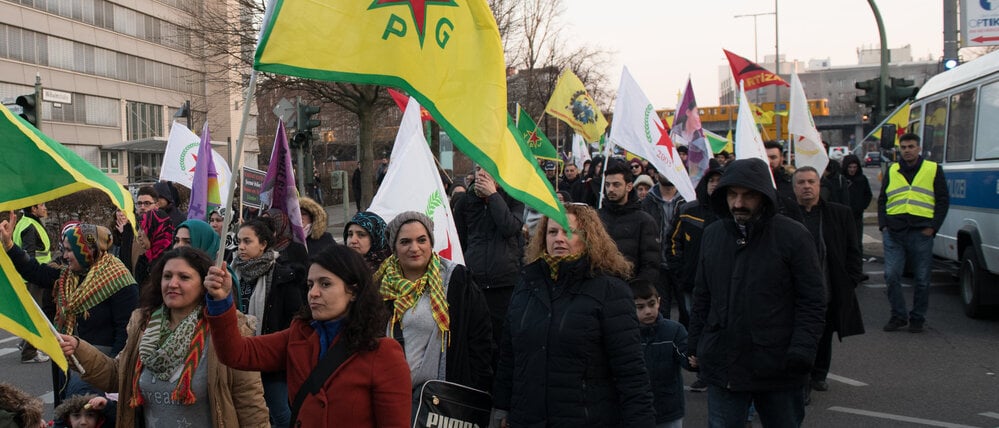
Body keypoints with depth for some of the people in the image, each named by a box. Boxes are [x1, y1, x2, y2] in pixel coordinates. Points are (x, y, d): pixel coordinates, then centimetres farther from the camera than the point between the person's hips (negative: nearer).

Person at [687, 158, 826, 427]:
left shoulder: (793, 236, -7)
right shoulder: (713, 235, 6)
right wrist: (694, 346, 12)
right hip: (722, 364, 3)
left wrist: (802, 349, -16)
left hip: (778, 367, -3)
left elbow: (812, 301, -6)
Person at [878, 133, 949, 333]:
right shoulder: (892, 171, 15)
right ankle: (898, 315, 10)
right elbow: (882, 200, 18)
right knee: (891, 276, -4)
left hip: (921, 233, -2)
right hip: (893, 233, 2)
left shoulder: (934, 170, 8)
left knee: (922, 279, 4)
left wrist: (933, 227, -4)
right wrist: (883, 225, 4)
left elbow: (943, 201, 6)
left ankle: (917, 318, 17)